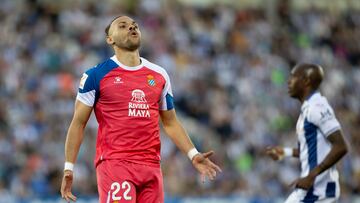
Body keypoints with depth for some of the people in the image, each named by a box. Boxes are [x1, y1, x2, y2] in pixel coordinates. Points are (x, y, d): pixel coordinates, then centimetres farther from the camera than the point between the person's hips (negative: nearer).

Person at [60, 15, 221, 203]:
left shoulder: (159, 75, 16)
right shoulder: (96, 75, 3)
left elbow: (170, 122, 22)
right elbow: (78, 123, 3)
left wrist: (193, 155, 10)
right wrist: (69, 167, -4)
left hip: (151, 166, 5)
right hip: (113, 164, -5)